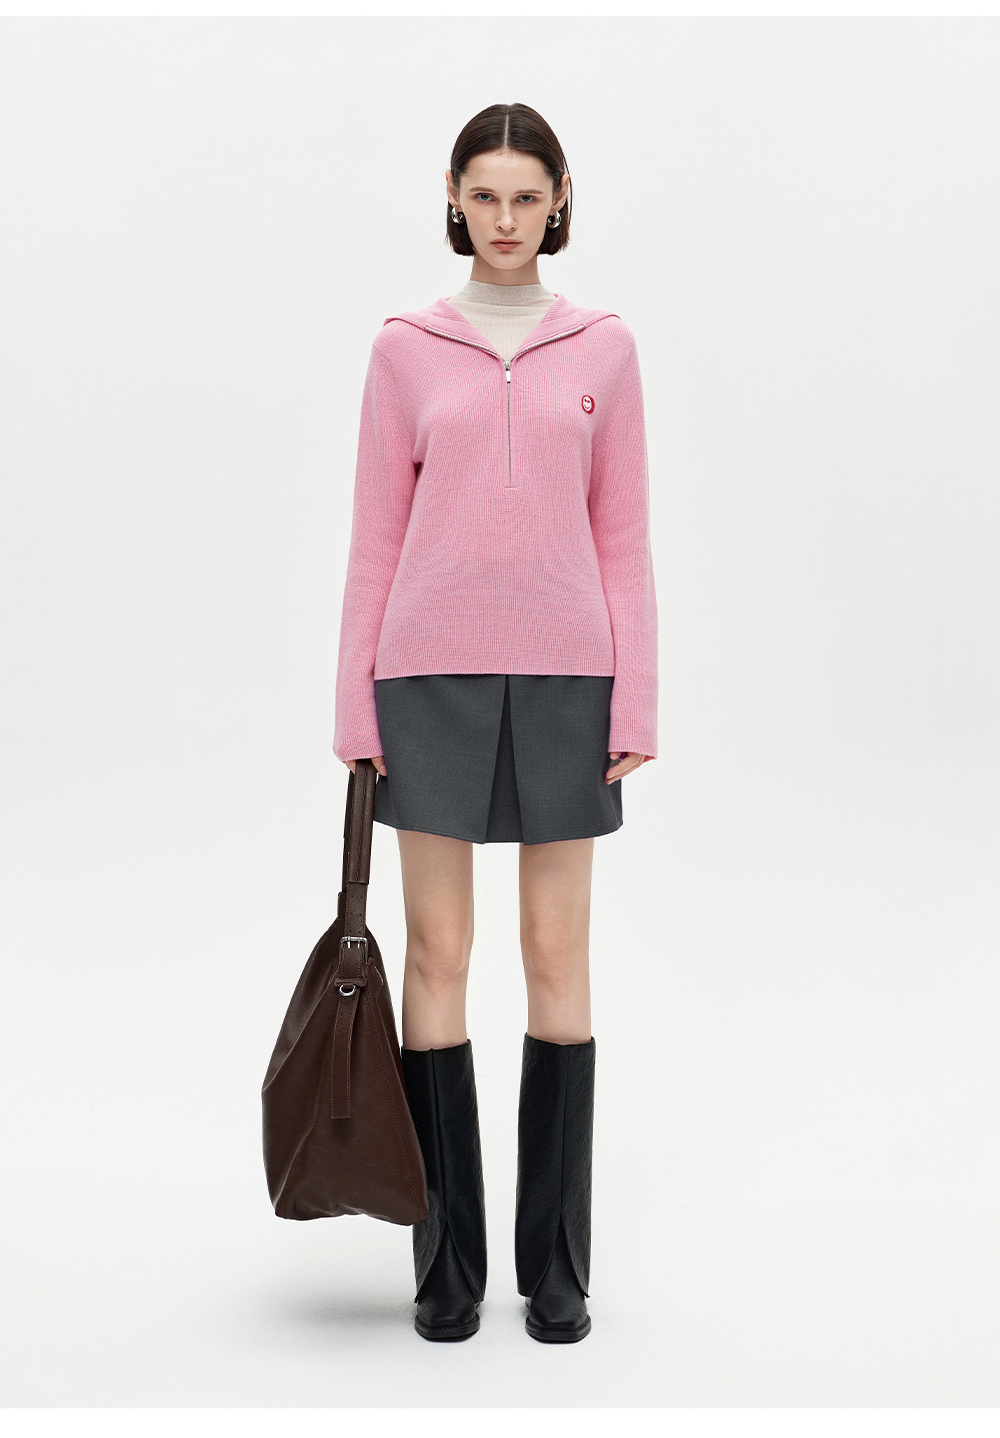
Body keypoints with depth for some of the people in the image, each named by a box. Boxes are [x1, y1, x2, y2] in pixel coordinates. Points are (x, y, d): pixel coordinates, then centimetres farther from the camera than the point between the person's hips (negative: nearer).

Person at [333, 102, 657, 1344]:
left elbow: (621, 537, 5)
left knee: (557, 956, 4)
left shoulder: (602, 348, 7)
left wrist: (635, 701, -1)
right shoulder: (406, 349, 6)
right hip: (433, 672, 0)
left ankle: (556, 1262, 17)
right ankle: (447, 1261, 16)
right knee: (437, 952, 3)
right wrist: (355, 703, 1)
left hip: (563, 674, 0)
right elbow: (375, 537, 6)